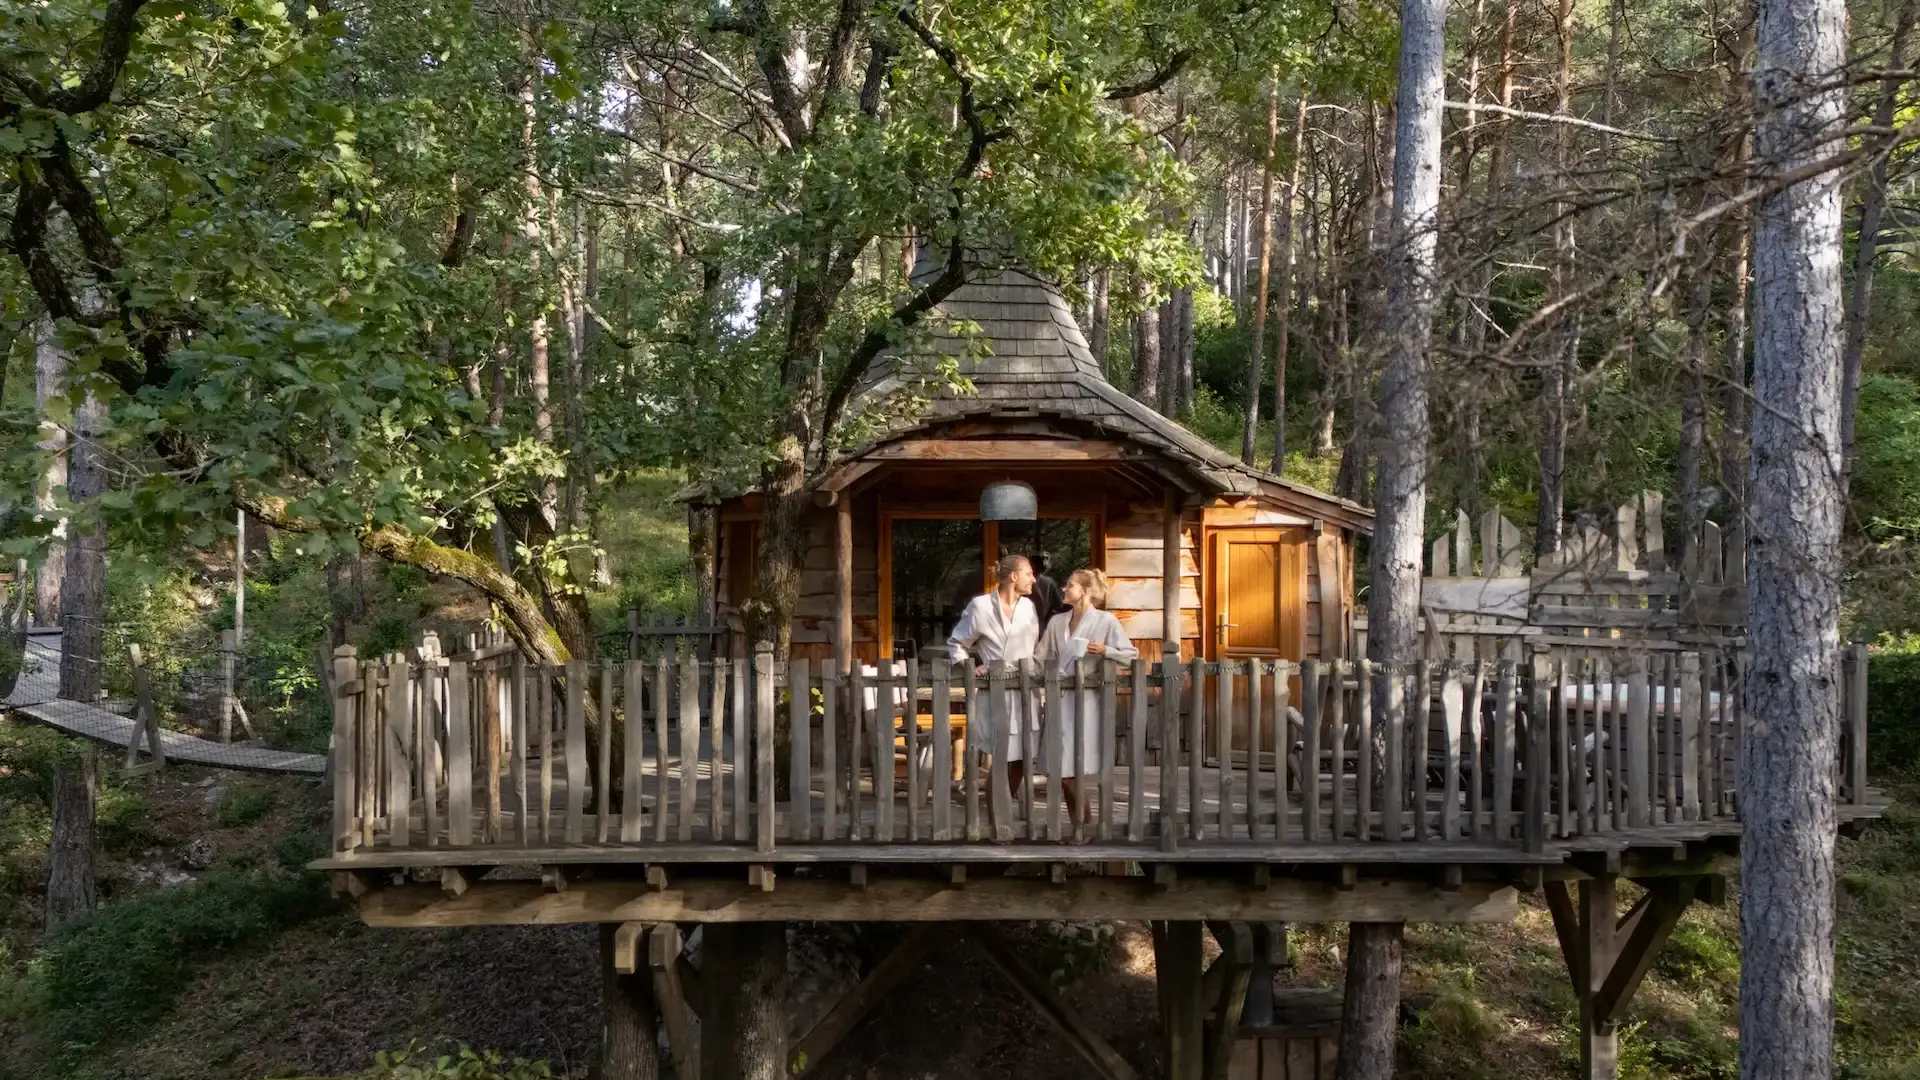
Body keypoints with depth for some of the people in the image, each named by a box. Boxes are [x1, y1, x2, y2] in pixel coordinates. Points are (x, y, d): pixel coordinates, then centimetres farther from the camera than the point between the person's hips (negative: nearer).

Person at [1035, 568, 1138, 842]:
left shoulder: (1106, 620, -2)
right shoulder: (1057, 622, 11)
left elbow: (1132, 653, -3)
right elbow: (1043, 658, 13)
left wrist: (1105, 651, -17)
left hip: (1088, 699, -5)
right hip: (1061, 698, 5)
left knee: (1074, 768, -5)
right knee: (1063, 768, 2)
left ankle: (1081, 825, 8)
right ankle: (1080, 825, 16)